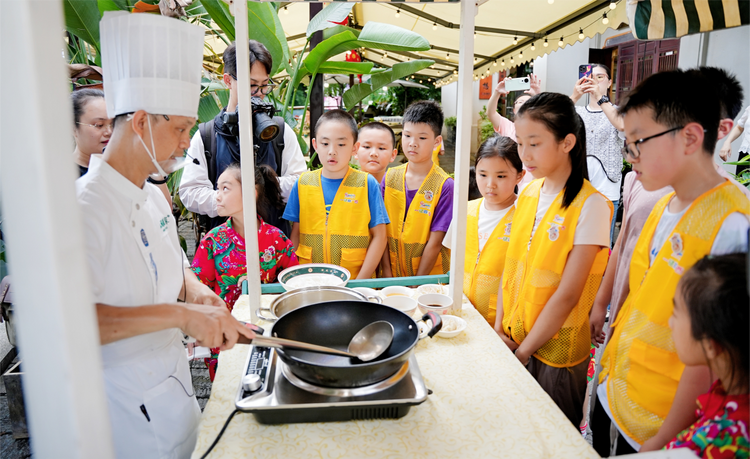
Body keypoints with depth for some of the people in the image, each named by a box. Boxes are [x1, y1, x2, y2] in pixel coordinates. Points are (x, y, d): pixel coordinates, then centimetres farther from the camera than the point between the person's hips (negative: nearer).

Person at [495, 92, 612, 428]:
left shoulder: (590, 205, -17)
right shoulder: (528, 194, 2)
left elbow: (567, 295, -18)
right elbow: (511, 267, 6)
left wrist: (523, 351, -13)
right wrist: (499, 326, -1)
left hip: (555, 350, -5)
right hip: (513, 338, 6)